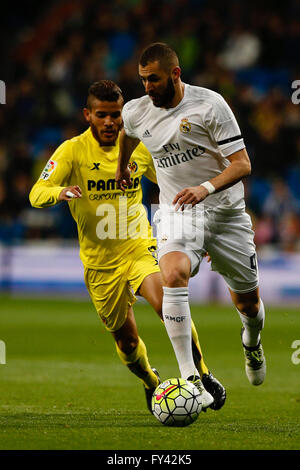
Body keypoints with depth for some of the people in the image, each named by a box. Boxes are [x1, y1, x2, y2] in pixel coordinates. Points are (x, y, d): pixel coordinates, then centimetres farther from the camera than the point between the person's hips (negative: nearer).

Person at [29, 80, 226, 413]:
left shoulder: (138, 148, 2)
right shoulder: (73, 151, -8)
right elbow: (36, 194, -17)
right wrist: (60, 192, -39)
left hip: (140, 248, 0)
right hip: (100, 261, 0)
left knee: (166, 303, -29)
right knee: (127, 341, 8)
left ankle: (202, 376, -14)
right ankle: (152, 383, 40)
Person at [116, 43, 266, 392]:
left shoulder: (210, 105, -14)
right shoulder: (136, 113, -1)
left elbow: (242, 164, -15)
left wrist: (206, 188, -31)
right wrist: (122, 167, 42)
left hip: (226, 211, -1)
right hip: (177, 213, 1)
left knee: (248, 303, 10)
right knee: (173, 276, -31)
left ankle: (252, 341, 50)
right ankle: (188, 376, -32)